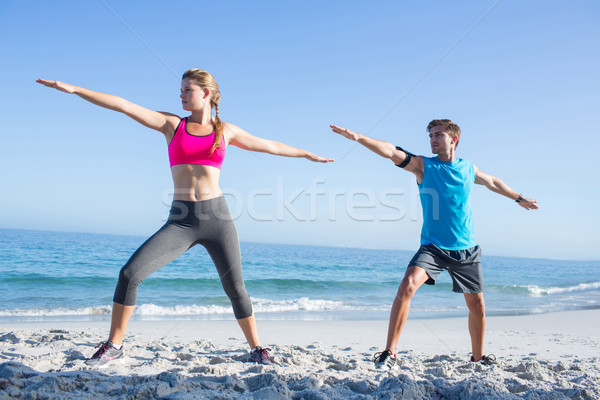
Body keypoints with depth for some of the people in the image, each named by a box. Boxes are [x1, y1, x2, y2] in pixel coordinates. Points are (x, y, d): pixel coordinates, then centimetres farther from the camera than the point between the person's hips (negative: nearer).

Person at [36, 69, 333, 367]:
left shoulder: (226, 131, 12)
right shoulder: (172, 125, 9)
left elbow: (267, 145, 23)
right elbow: (123, 105, 3)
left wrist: (307, 154, 32)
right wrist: (73, 89, -1)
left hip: (217, 217, 0)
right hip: (181, 221, 0)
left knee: (235, 288, 2)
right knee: (129, 273, -12)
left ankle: (257, 349, 23)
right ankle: (114, 345, 7)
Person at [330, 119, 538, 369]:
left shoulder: (468, 168, 8)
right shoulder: (423, 165, -1)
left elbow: (492, 182, 28)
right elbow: (391, 152, -15)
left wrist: (519, 199, 41)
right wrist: (358, 137, -28)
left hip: (466, 249, 4)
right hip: (433, 246, -3)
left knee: (477, 305, 11)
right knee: (408, 285, -26)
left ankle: (478, 357, 35)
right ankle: (389, 353, -20)